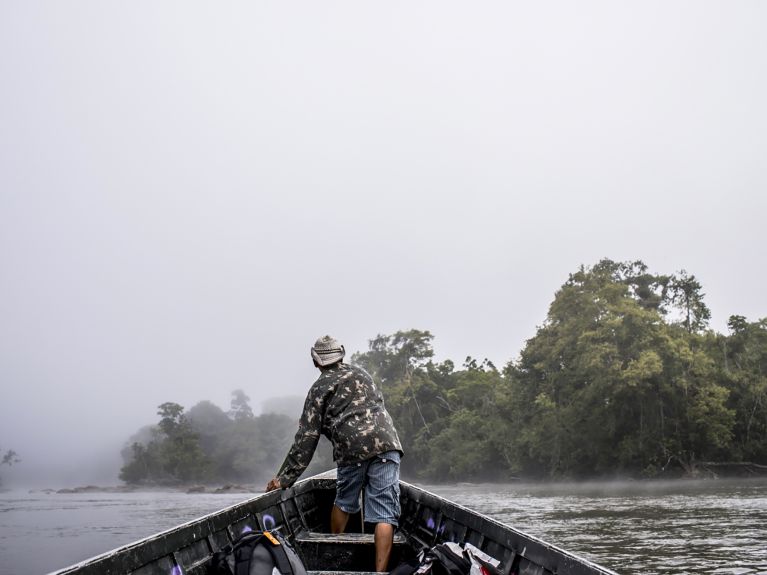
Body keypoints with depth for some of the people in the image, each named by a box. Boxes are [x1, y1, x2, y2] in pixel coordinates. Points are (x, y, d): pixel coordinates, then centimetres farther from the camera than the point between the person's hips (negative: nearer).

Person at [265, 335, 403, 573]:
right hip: (385, 443, 2)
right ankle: (380, 571, -15)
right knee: (384, 514, -5)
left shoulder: (319, 389, 11)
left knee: (343, 503, 24)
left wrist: (285, 478, 9)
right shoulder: (360, 373, 23)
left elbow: (306, 439, 6)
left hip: (351, 450, -1)